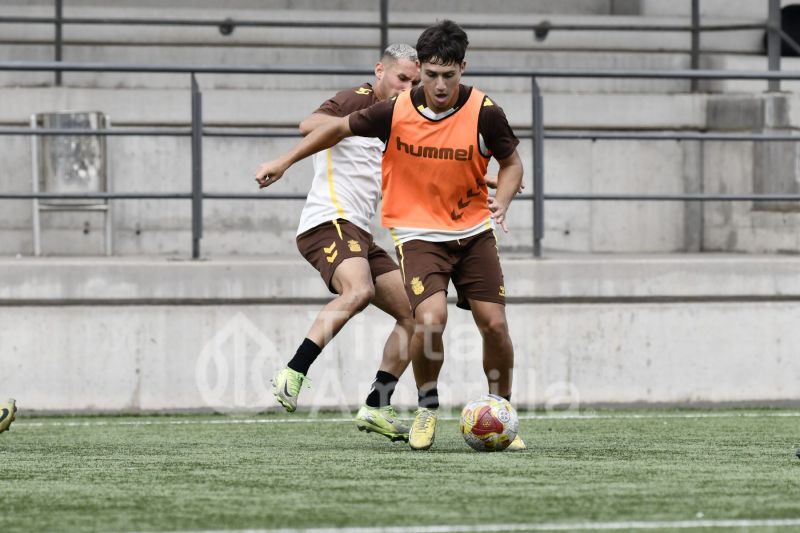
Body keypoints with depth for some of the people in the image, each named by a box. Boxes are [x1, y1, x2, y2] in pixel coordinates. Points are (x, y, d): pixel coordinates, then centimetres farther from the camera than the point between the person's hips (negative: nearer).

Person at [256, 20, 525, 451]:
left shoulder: (483, 112, -12)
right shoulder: (396, 111, -12)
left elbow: (512, 163, 4)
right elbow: (340, 128, 4)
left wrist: (501, 202, -16)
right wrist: (283, 163, 8)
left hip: (474, 233, 2)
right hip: (418, 233, -1)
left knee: (494, 323, -6)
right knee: (431, 318, -22)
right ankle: (427, 409, 3)